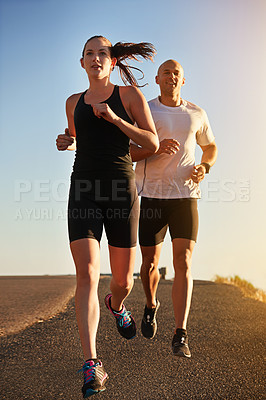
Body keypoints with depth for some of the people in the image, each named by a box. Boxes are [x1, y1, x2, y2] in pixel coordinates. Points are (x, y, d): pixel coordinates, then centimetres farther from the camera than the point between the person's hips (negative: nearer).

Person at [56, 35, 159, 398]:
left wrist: (115, 118, -12)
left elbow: (153, 143, -2)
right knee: (88, 274, -17)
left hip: (121, 191, -1)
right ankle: (92, 365, -18)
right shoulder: (74, 103, 14)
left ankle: (116, 305, 48)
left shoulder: (130, 95, 5)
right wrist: (67, 142, 7)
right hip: (83, 190, 1)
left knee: (123, 279, 9)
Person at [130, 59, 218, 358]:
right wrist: (157, 149, -21)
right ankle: (151, 306, 38)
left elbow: (210, 147, 23)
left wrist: (204, 167, 0)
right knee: (150, 263, 5)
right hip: (151, 196, 0)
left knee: (183, 262, -11)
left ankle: (180, 336, -11)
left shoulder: (196, 114, 9)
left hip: (185, 196, 0)